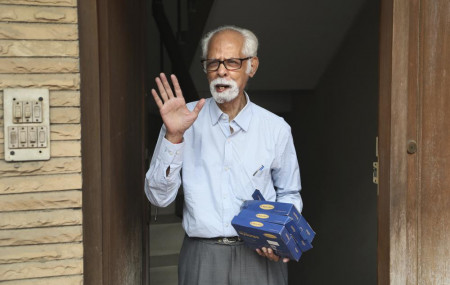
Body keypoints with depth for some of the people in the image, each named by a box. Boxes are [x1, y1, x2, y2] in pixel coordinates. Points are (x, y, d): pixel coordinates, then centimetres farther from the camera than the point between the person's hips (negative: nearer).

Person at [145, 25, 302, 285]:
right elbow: (159, 197, -6)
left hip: (260, 256, 0)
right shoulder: (185, 120, -2)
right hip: (202, 257, 0)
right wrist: (173, 136, -16)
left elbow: (289, 195, 12)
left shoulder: (276, 128, 0)